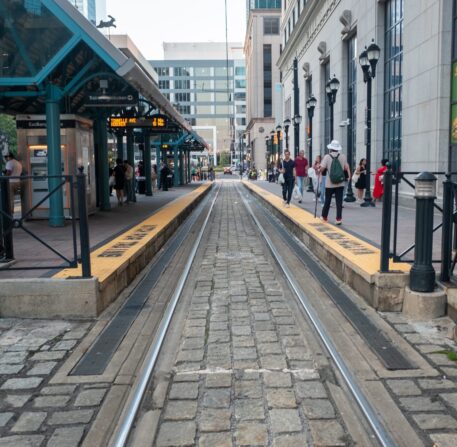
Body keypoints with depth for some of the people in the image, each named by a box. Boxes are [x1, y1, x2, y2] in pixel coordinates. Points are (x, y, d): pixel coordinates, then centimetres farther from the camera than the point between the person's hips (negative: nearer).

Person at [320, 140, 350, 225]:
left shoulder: (327, 157, -8)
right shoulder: (343, 157, -1)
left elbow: (322, 168, -12)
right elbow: (346, 167, 4)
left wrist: (323, 172, 9)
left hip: (329, 184, -1)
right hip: (340, 183, 1)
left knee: (327, 200, 13)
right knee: (339, 201, 2)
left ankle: (324, 216, 27)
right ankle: (339, 218, -2)